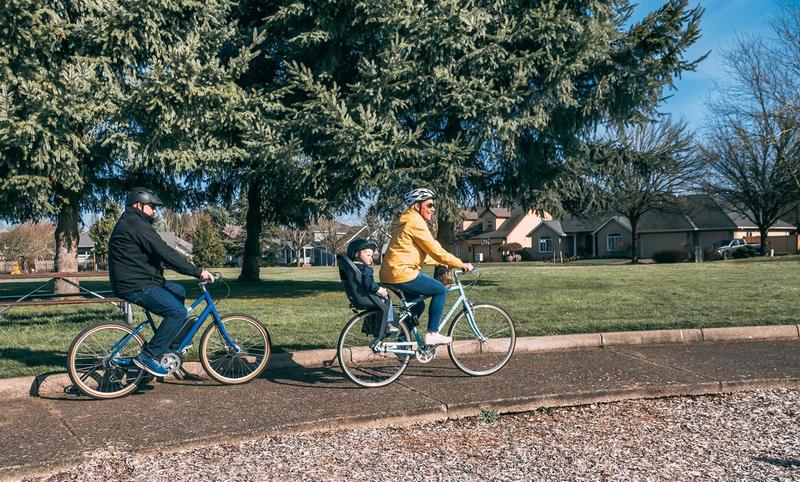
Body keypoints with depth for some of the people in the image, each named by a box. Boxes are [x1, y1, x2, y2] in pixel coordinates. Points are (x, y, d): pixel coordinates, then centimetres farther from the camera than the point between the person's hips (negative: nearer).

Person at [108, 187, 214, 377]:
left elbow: (159, 254, 20)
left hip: (136, 280, 11)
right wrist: (197, 272, -21)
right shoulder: (136, 225, -15)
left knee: (179, 291, 21)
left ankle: (167, 343, 21)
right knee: (179, 312, -16)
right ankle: (149, 356, -11)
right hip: (136, 286, -11)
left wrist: (193, 270, 15)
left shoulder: (130, 223, 20)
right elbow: (165, 253, -22)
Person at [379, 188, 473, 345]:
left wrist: (441, 262, 24)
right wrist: (460, 264, -6)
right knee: (440, 290, -2)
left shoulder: (408, 222, 20)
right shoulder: (416, 222, -12)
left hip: (389, 274, 10)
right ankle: (432, 334, 1)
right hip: (402, 273, -10)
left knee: (418, 305, 21)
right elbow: (435, 250, -14)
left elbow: (424, 254, 25)